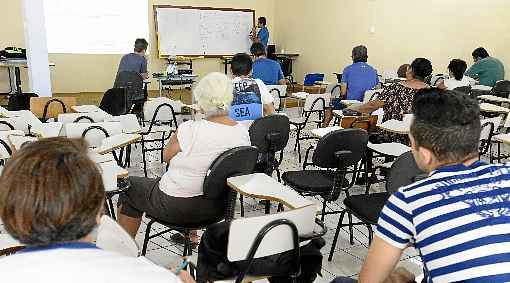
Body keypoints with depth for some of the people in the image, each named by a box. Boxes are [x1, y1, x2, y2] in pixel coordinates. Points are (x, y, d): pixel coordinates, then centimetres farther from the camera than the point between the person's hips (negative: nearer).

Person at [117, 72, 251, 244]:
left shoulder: (190, 130, -26)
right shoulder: (244, 132, -10)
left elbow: (166, 157, -7)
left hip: (176, 207, -6)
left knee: (130, 187, 19)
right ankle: (190, 235, 45)